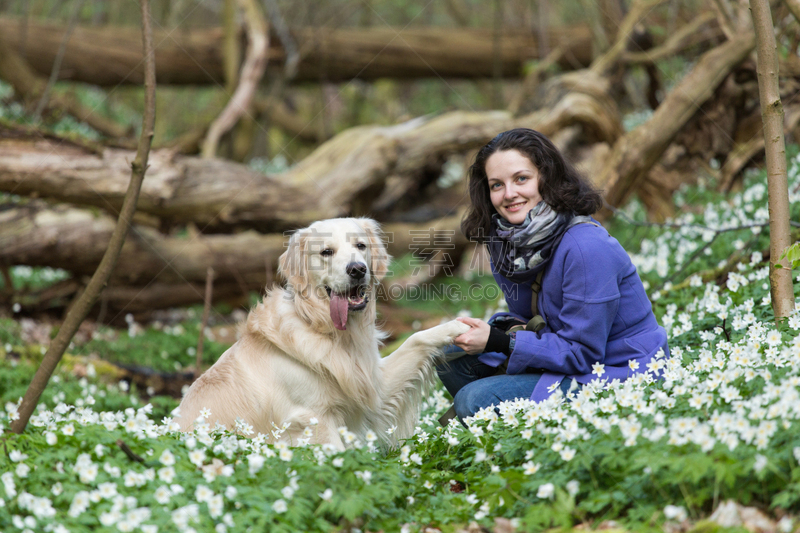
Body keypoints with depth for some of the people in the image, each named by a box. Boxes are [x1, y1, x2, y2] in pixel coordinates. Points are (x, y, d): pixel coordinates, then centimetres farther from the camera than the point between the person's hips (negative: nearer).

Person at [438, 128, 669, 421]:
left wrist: (499, 342, -22)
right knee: (453, 356, 2)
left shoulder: (585, 247, -25)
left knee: (474, 400, -18)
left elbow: (581, 353, -22)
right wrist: (503, 329, -12)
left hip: (620, 374, -9)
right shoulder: (506, 241, 0)